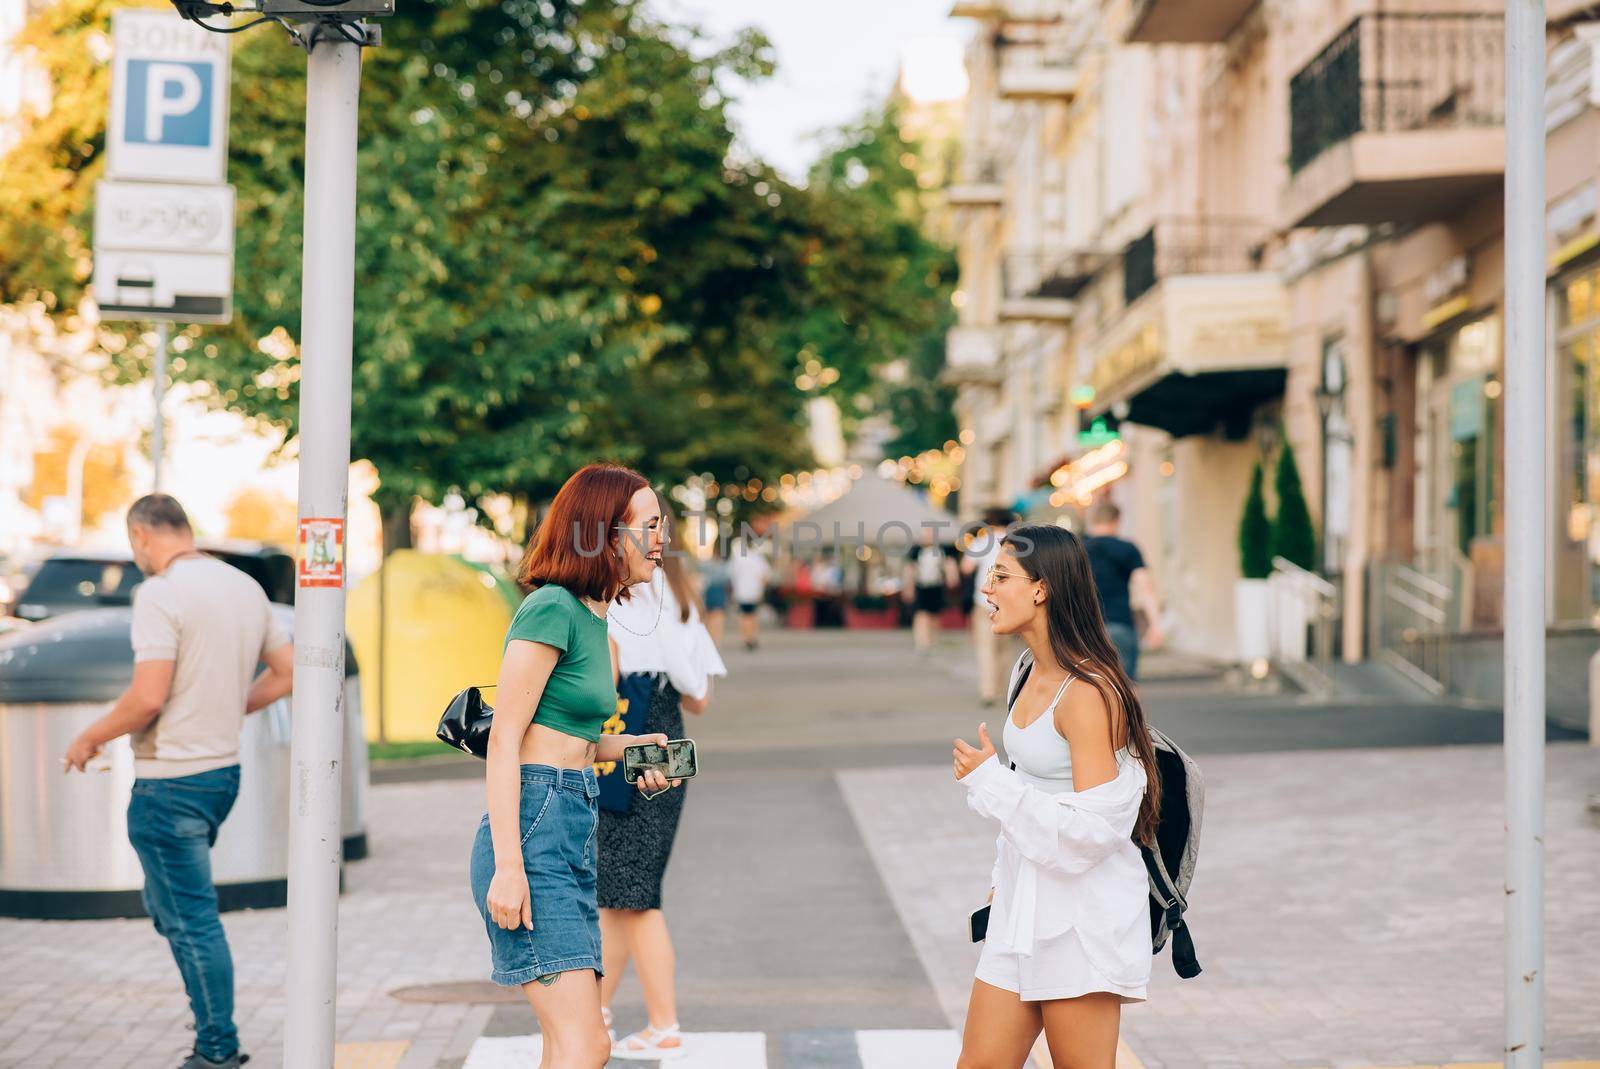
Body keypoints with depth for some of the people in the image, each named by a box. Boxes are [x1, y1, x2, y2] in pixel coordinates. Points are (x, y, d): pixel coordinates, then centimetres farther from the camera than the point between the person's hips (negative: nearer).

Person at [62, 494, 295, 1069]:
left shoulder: (160, 593, -16)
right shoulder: (246, 587, 9)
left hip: (171, 781, -9)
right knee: (171, 906, 20)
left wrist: (90, 737, -7)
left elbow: (148, 698, -23)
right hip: (224, 769, 9)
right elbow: (287, 672, 14)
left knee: (192, 921, -1)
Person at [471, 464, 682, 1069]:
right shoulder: (551, 608, -10)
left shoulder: (592, 616, 17)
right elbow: (504, 740, -15)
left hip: (573, 834, 10)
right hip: (533, 832, -10)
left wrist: (630, 747, 7)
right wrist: (509, 866, -21)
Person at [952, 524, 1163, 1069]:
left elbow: (1092, 829, -23)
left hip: (1081, 916, -9)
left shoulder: (1087, 692, -19)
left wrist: (989, 780, -17)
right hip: (1023, 908, 9)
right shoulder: (1030, 673, 9)